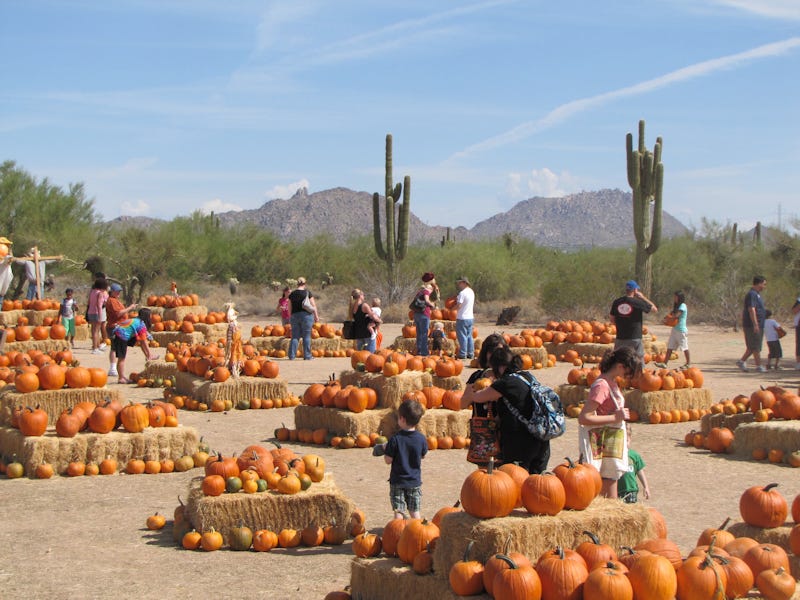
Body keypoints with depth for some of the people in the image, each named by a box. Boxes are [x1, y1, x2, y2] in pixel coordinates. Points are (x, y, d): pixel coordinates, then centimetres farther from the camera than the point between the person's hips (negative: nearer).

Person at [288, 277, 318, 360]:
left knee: (295, 336, 6)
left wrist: (290, 318, 21)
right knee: (307, 337, 2)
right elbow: (313, 305, -3)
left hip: (294, 316, 3)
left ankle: (292, 356, 2)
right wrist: (316, 316, 4)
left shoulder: (292, 294, 6)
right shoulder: (308, 293, -3)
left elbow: (289, 308, 11)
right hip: (306, 315, -3)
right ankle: (307, 356, 3)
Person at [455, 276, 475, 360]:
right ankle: (470, 354, 15)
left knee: (462, 336, -2)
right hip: (470, 317, 8)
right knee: (469, 336, 13)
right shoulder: (471, 292, 11)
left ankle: (463, 354, -1)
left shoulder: (462, 293, -16)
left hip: (462, 318, -8)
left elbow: (458, 306, -19)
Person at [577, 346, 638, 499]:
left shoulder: (611, 382, 8)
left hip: (613, 443, 9)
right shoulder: (602, 386, -19)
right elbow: (583, 418, -25)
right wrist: (615, 417, -21)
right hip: (602, 445, -9)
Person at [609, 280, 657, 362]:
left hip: (620, 338, 4)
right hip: (635, 339, -4)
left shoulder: (616, 302, 3)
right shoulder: (638, 302, -9)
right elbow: (655, 309, 3)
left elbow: (612, 320, 9)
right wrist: (642, 297, 6)